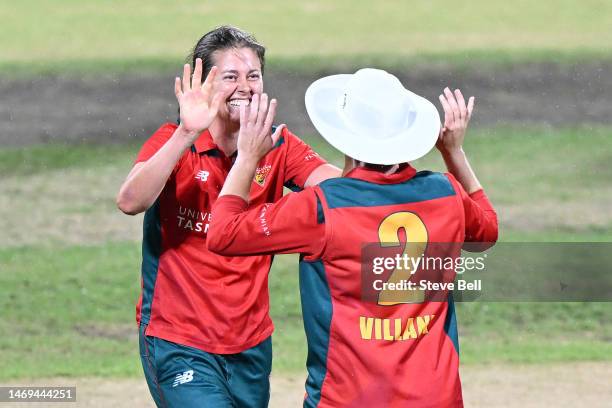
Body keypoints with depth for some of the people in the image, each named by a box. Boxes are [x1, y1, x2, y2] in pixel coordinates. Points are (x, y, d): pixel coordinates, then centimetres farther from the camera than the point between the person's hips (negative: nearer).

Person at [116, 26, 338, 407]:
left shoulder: (278, 147, 2)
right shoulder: (174, 143, -7)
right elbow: (130, 202, -26)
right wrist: (187, 133, -35)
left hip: (251, 346, 4)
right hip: (177, 343, -4)